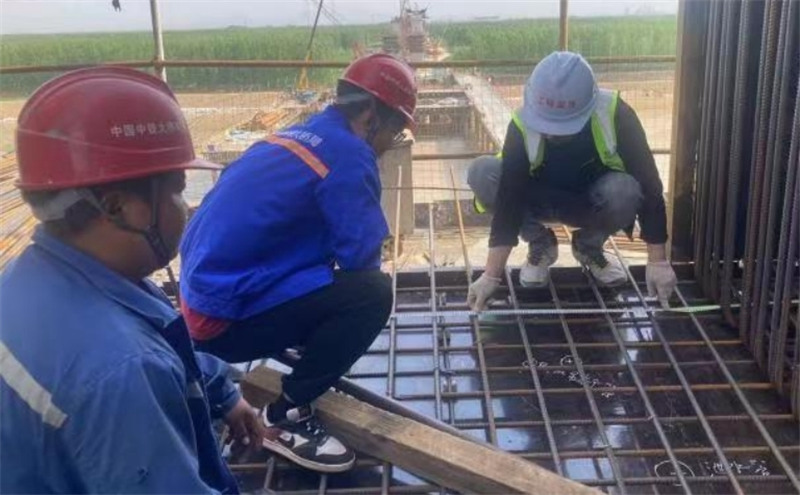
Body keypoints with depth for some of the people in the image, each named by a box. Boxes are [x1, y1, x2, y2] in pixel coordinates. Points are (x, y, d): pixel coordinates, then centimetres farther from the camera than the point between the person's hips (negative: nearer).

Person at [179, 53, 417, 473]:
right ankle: (286, 416, -3)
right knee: (372, 294, -14)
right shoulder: (347, 152, -14)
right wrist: (365, 293, 8)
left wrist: (336, 286, 24)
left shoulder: (299, 135, 13)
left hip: (207, 295, 9)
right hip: (228, 318, -9)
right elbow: (361, 255, -14)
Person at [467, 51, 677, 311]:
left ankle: (589, 246, -3)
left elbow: (648, 184, -26)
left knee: (625, 192, -36)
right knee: (482, 174, -28)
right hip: (544, 198, 0)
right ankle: (540, 245, -4)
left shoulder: (614, 115, -31)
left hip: (593, 201, 0)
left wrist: (658, 261, -27)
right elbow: (508, 201, -30)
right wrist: (492, 275, -33)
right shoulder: (522, 125, -29)